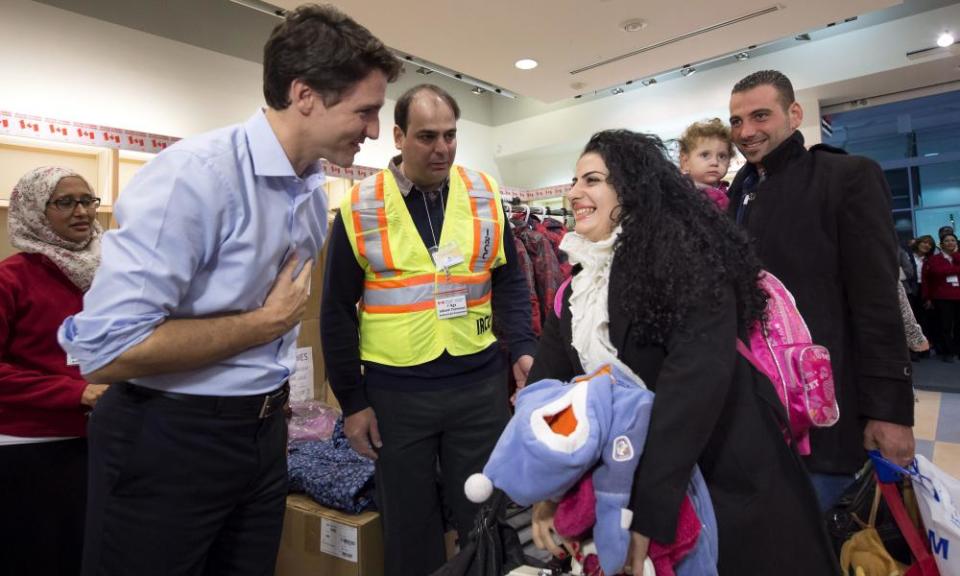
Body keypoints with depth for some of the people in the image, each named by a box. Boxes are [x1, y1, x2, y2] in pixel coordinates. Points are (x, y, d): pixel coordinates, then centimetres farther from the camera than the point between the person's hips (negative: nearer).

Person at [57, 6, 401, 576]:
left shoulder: (316, 193, 3)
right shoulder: (195, 175, -22)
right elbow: (106, 350, -25)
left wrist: (272, 411, 17)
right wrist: (267, 322, -17)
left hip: (263, 433, 7)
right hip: (169, 440, -7)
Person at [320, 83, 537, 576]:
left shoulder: (485, 196, 3)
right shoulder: (360, 207, -3)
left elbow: (509, 282, 9)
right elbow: (337, 312, 0)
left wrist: (522, 348, -6)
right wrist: (351, 401, 0)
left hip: (480, 383, 2)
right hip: (395, 390, -1)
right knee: (408, 523, 15)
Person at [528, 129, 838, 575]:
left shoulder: (685, 254, -19)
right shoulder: (583, 277, 3)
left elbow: (698, 377, -30)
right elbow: (548, 375, -4)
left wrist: (647, 509, -33)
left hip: (728, 484, -5)